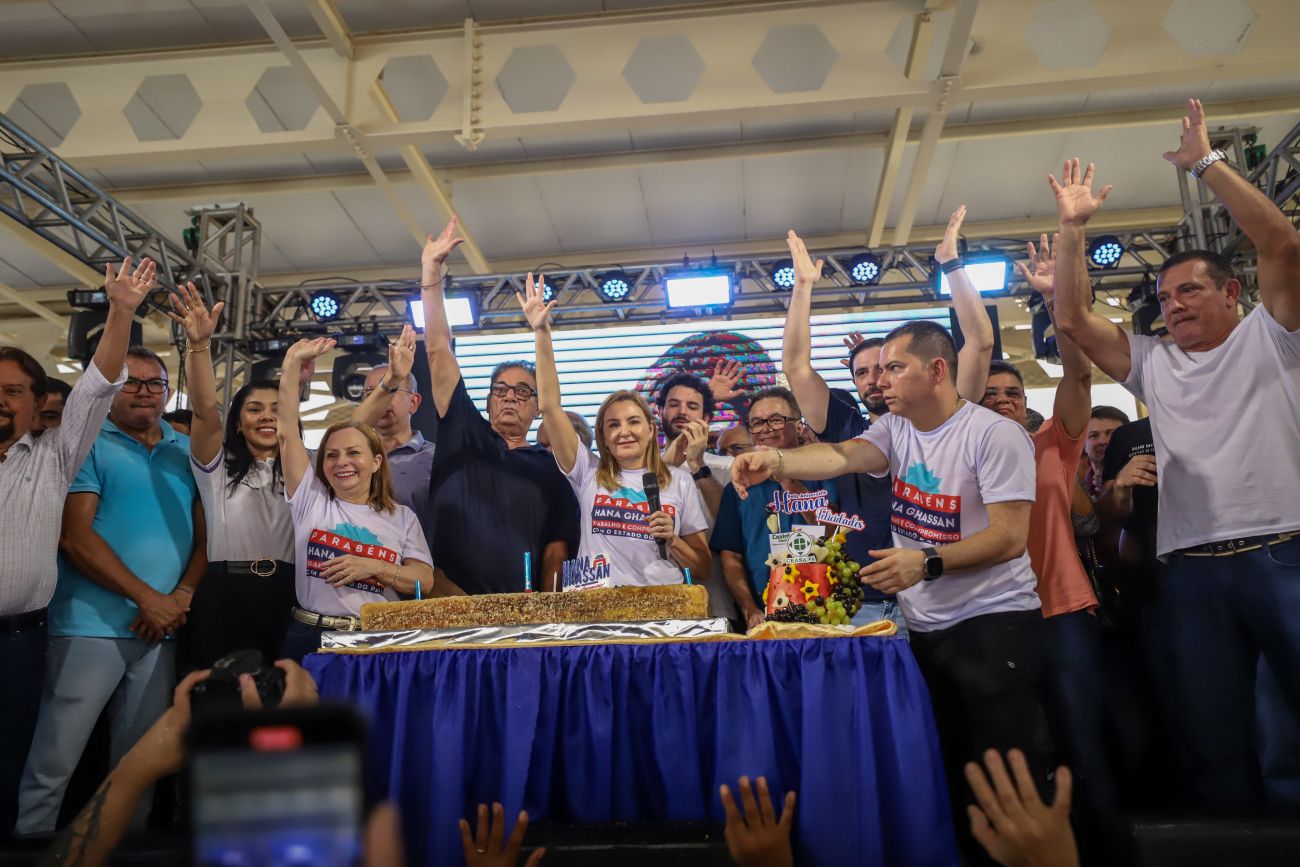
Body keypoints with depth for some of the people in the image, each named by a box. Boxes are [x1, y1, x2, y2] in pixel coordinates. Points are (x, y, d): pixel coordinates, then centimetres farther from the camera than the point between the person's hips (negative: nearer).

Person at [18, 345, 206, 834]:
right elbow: (74, 537, -10)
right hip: (91, 628, -4)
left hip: (160, 629, 5)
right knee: (53, 765, -2)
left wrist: (182, 596, -7)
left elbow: (206, 533, 10)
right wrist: (147, 597, -15)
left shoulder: (187, 453, 12)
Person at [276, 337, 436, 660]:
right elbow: (287, 432, 3)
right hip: (309, 637, 1)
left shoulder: (402, 517, 9)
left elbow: (425, 581, 3)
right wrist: (292, 363, -1)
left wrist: (374, 567, -11)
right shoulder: (310, 499, 9)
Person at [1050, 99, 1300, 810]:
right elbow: (1072, 320, 8)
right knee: (1211, 746, 4)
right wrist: (1072, 229, 3)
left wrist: (1207, 164, -4)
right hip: (1192, 570, 3)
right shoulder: (1152, 364, 17)